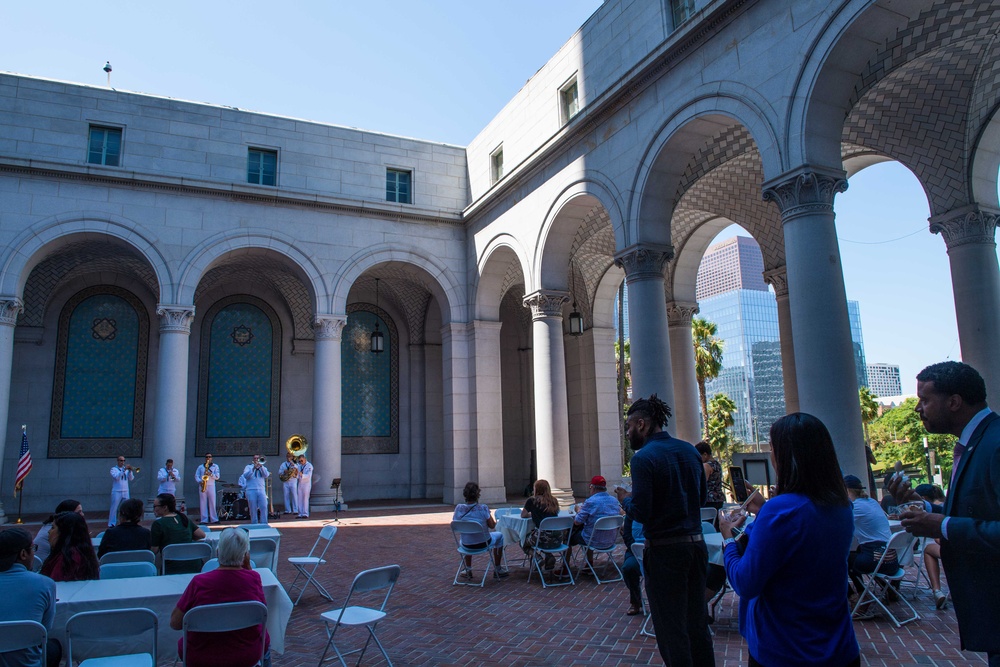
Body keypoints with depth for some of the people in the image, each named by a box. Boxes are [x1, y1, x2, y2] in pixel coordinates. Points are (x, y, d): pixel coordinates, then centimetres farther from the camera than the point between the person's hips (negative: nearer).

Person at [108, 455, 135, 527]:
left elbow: (131, 479, 4)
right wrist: (124, 470, -24)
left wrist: (130, 471, -11)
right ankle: (111, 524, 1)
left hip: (125, 492, 4)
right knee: (114, 508, -3)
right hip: (117, 492, -4)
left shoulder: (126, 469, 15)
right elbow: (116, 477, -16)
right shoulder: (114, 469, 2)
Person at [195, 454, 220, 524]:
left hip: (211, 486, -1)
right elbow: (196, 476, 7)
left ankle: (214, 519, -4)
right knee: (203, 503, -1)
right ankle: (204, 520, 0)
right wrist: (200, 481, -12)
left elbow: (217, 477, 1)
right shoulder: (200, 467, 15)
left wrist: (211, 474, -18)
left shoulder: (215, 466, 11)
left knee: (212, 503, -5)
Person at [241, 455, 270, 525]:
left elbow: (266, 475, -3)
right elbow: (245, 475, -6)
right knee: (253, 509, -2)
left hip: (261, 490, 1)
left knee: (264, 507, -8)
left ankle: (264, 524, -5)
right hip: (251, 490, -1)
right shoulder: (248, 467, 13)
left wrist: (261, 466, -14)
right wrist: (253, 468, -17)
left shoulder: (263, 468, 18)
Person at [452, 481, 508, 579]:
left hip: (466, 545, 3)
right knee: (499, 536, 27)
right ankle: (497, 570, 32)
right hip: (482, 543, -3)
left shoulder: (459, 508, -12)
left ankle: (468, 570, 40)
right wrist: (492, 518, 7)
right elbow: (492, 526, -11)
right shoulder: (483, 508, -20)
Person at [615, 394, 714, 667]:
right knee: (697, 622, 18)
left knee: (671, 626, 5)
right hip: (696, 543, 7)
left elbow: (640, 512, -18)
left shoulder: (644, 458, -16)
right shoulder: (689, 450, 5)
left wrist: (625, 498, 1)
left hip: (664, 550, -7)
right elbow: (702, 495, 14)